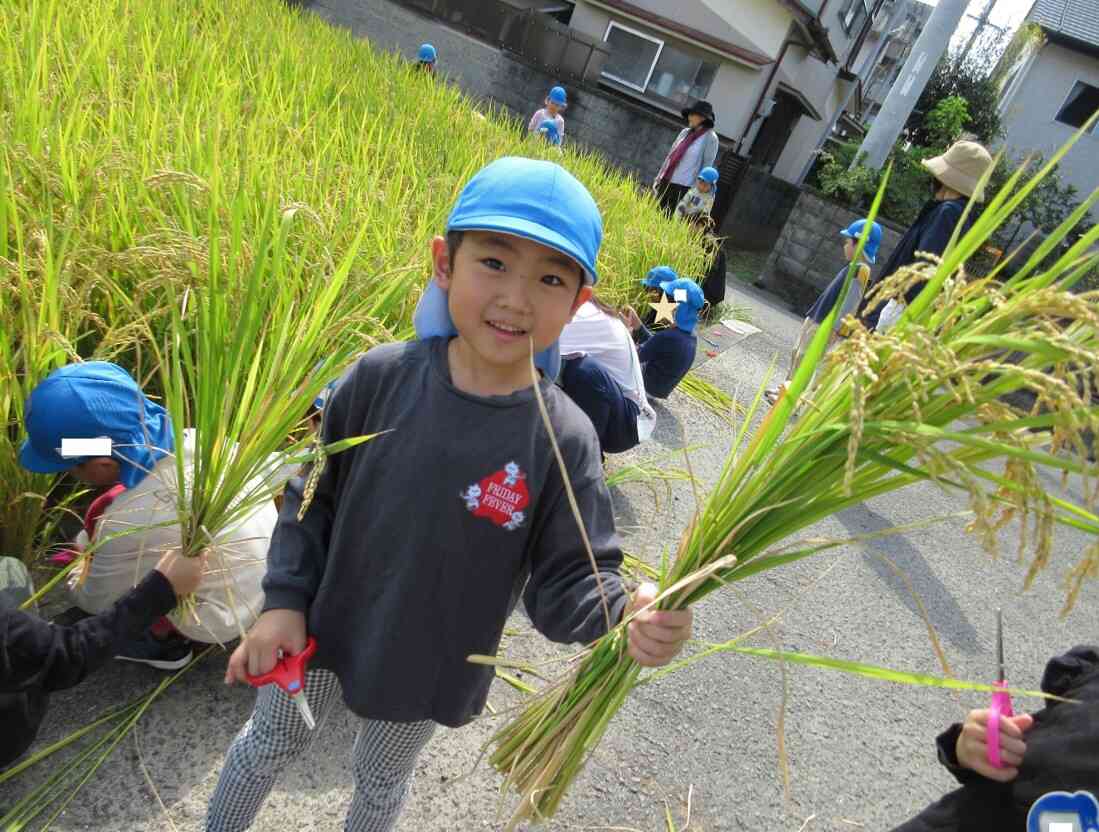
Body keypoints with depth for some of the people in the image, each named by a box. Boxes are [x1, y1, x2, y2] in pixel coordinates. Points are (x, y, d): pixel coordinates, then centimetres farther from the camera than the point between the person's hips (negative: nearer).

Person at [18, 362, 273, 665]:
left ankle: (164, 640, 16)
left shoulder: (127, 522, -29)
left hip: (227, 616, -6)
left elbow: (95, 602, -7)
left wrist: (78, 573, 15)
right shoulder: (195, 439, -15)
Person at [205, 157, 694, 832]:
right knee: (270, 745, 30)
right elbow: (313, 494, -6)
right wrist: (284, 601, -8)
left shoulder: (564, 439, -24)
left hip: (428, 670, -1)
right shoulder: (383, 376, -19)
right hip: (321, 627, 2)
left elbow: (570, 579, -18)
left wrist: (629, 618, -37)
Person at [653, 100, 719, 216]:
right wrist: (658, 178, 13)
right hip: (666, 182, 6)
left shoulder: (710, 138, -6)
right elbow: (671, 155, 15)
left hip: (683, 187, -6)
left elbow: (707, 166, -7)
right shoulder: (685, 132, 11)